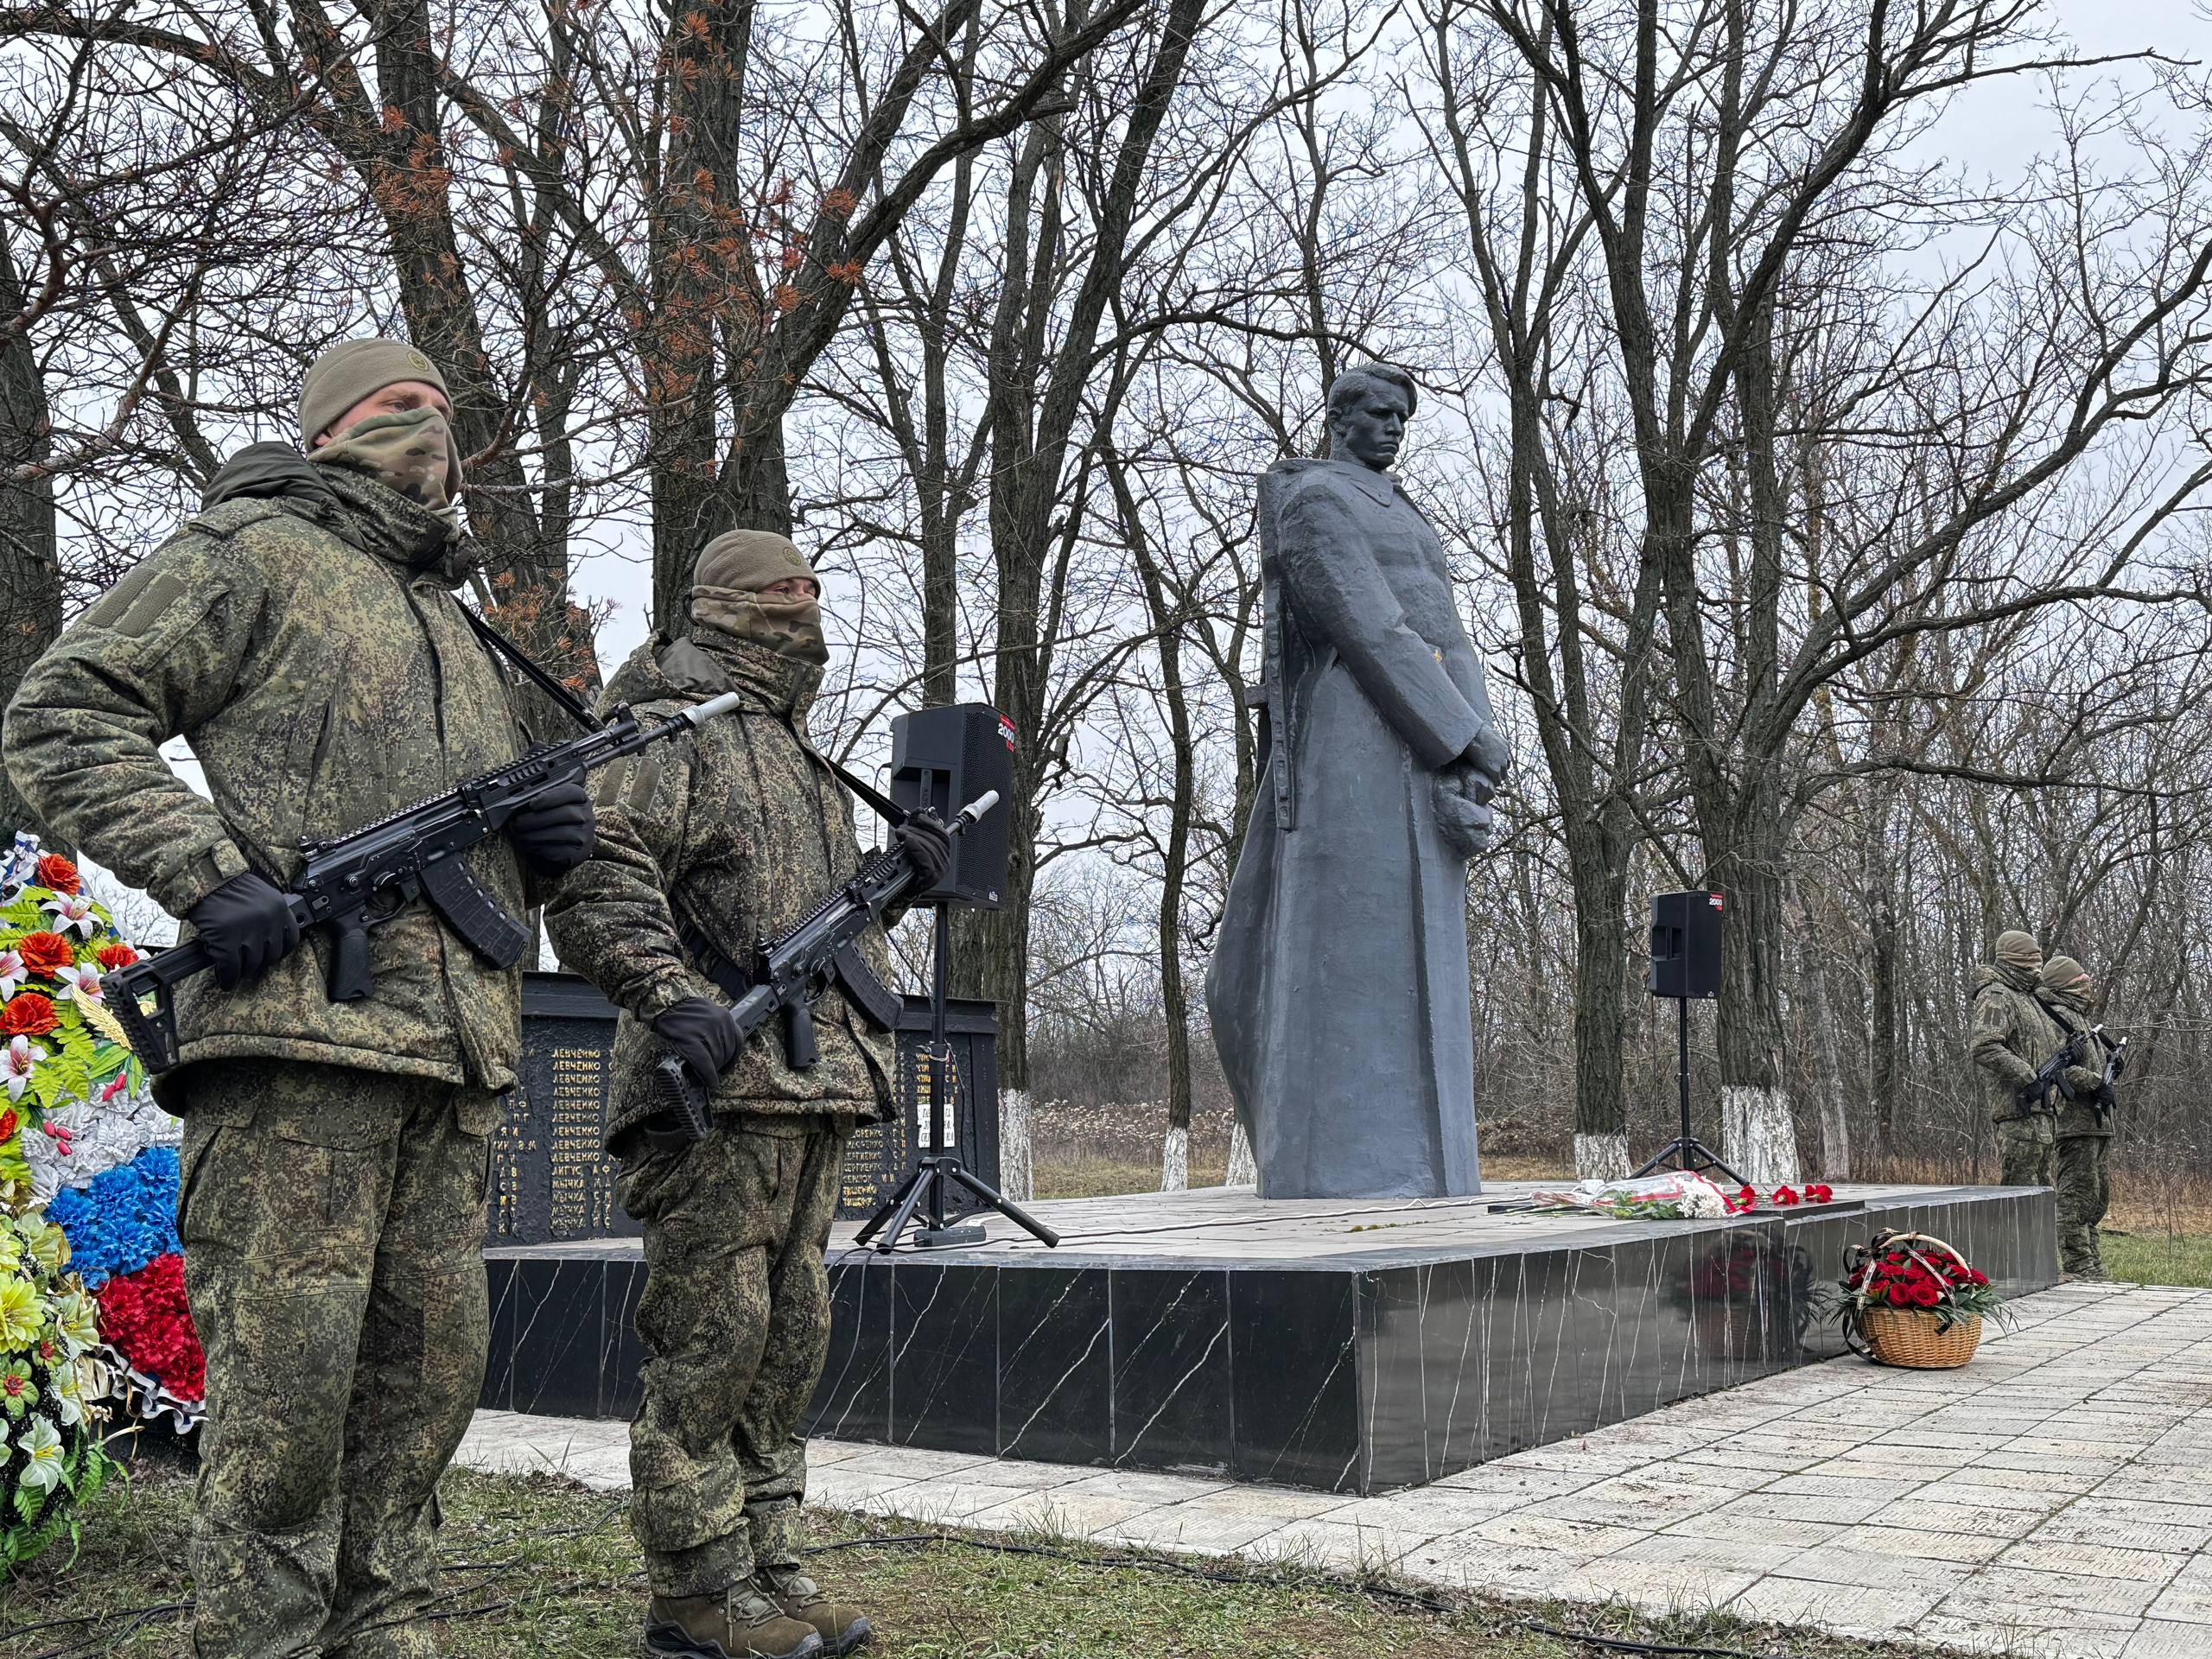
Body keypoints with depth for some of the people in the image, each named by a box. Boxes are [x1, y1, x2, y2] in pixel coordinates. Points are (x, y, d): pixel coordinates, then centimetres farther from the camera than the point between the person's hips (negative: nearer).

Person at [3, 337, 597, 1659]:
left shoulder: (460, 630, 28)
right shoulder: (252, 554, 6)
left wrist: (552, 841, 10)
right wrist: (207, 873, -13)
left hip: (455, 1054, 7)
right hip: (298, 1026, -7)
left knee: (429, 1372, 9)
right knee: (287, 1378, -7)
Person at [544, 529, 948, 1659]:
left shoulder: (798, 756, 25)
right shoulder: (673, 731, -3)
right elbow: (593, 882, -16)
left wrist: (898, 875, 14)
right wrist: (672, 995, -27)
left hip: (812, 1092, 9)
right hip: (719, 1092, -9)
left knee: (787, 1342, 12)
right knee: (710, 1343, -5)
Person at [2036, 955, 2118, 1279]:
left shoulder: (2082, 1019, 23)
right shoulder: (2057, 1017, -9)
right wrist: (2095, 1083, -20)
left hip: (2097, 1120, 11)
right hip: (2075, 1121, -11)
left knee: (2099, 1196, 13)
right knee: (2077, 1195, -10)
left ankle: (2093, 1268, 20)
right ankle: (2079, 1268, -9)